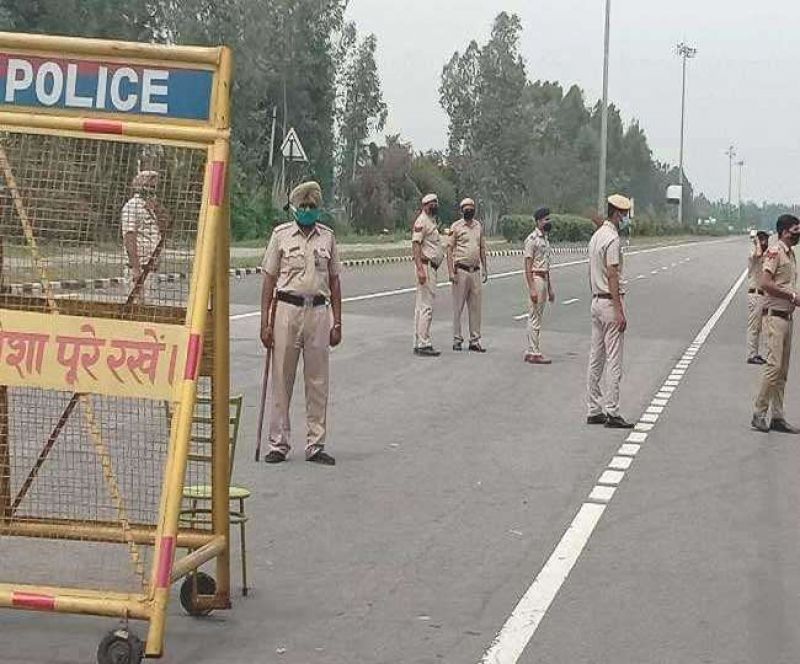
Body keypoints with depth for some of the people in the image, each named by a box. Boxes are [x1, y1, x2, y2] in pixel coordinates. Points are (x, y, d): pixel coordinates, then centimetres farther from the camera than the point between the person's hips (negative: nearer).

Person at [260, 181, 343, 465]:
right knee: (282, 379, 1)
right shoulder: (281, 235, 3)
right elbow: (269, 279, 3)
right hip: (287, 308, -2)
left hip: (319, 311, 2)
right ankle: (278, 444, 8)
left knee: (318, 381, 4)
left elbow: (334, 281, 12)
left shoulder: (327, 236, 9)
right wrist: (265, 322, -3)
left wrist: (337, 322, 7)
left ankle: (315, 445, 11)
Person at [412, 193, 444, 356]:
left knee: (421, 306, 12)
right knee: (426, 306, -11)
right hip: (426, 266, -11)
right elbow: (416, 245, -20)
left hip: (431, 267, 11)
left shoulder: (432, 222, 19)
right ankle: (423, 344, -11)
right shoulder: (421, 221, -12)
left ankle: (418, 343, 16)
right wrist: (420, 269, -28)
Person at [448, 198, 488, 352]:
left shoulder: (479, 226, 13)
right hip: (461, 270, -5)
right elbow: (449, 249, -4)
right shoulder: (456, 227, -2)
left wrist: (484, 269, 15)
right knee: (458, 306, -1)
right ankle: (457, 339, 4)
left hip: (475, 271, 5)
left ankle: (475, 340, 9)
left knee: (475, 307, 5)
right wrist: (451, 271, -11)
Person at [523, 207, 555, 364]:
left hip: (544, 279, 10)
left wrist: (550, 288, 21)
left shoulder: (545, 239, 16)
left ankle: (531, 351, 17)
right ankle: (534, 353, -5)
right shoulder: (532, 239, -12)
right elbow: (528, 266, -16)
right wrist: (532, 289, -22)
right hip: (535, 279, -10)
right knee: (535, 317, -7)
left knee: (537, 317, 12)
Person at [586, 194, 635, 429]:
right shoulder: (612, 238, -16)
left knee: (596, 359, 11)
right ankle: (612, 413, -7)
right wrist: (619, 311, -21)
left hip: (596, 301, 10)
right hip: (611, 302, -10)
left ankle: (594, 410, 15)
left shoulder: (596, 236, 14)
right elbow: (612, 276, -20)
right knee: (614, 361, -7)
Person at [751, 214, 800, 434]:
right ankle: (759, 414, -6)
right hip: (775, 314, -9)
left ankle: (777, 417, 13)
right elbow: (765, 284, -22)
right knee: (774, 365, -13)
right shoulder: (775, 252, -11)